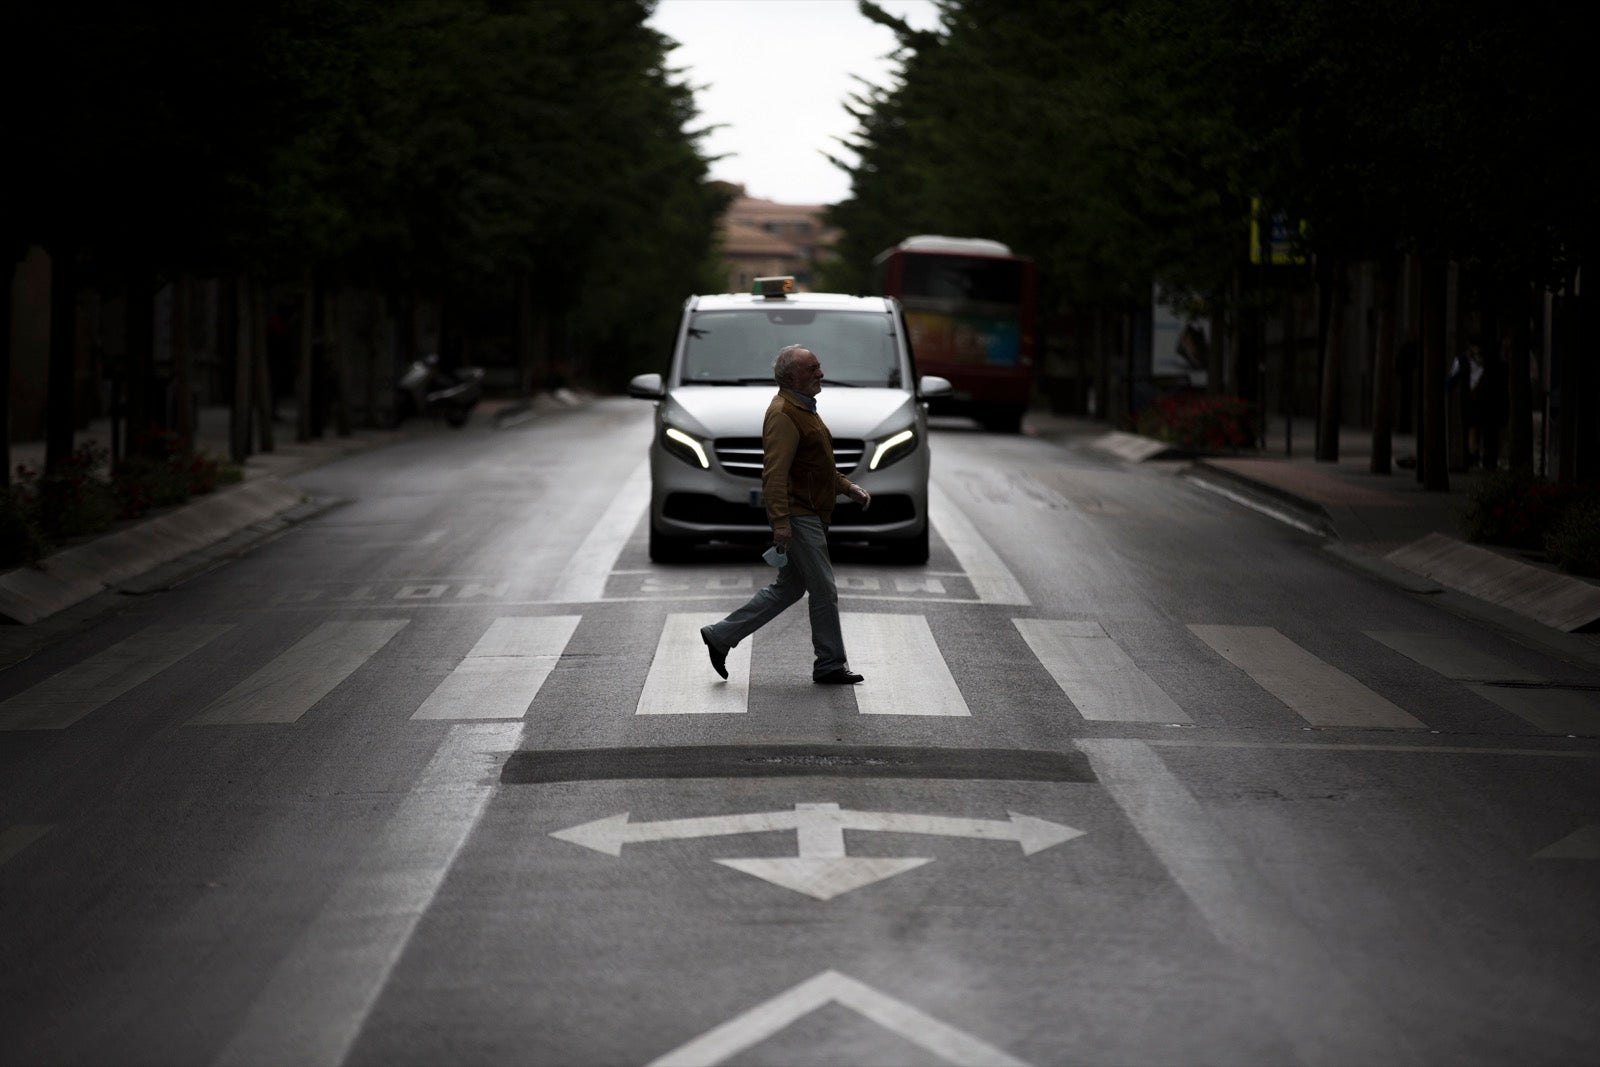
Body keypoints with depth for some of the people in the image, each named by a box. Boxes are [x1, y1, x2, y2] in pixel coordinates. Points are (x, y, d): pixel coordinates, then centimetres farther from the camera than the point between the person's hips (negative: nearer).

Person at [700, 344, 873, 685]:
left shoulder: (803, 409, 17)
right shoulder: (784, 414, -17)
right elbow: (776, 471, -24)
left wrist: (848, 487, 17)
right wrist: (781, 521, -29)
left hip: (809, 515, 11)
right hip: (798, 517, -11)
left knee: (788, 588, 14)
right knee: (824, 590, -3)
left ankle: (721, 635, 18)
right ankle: (830, 665, 6)